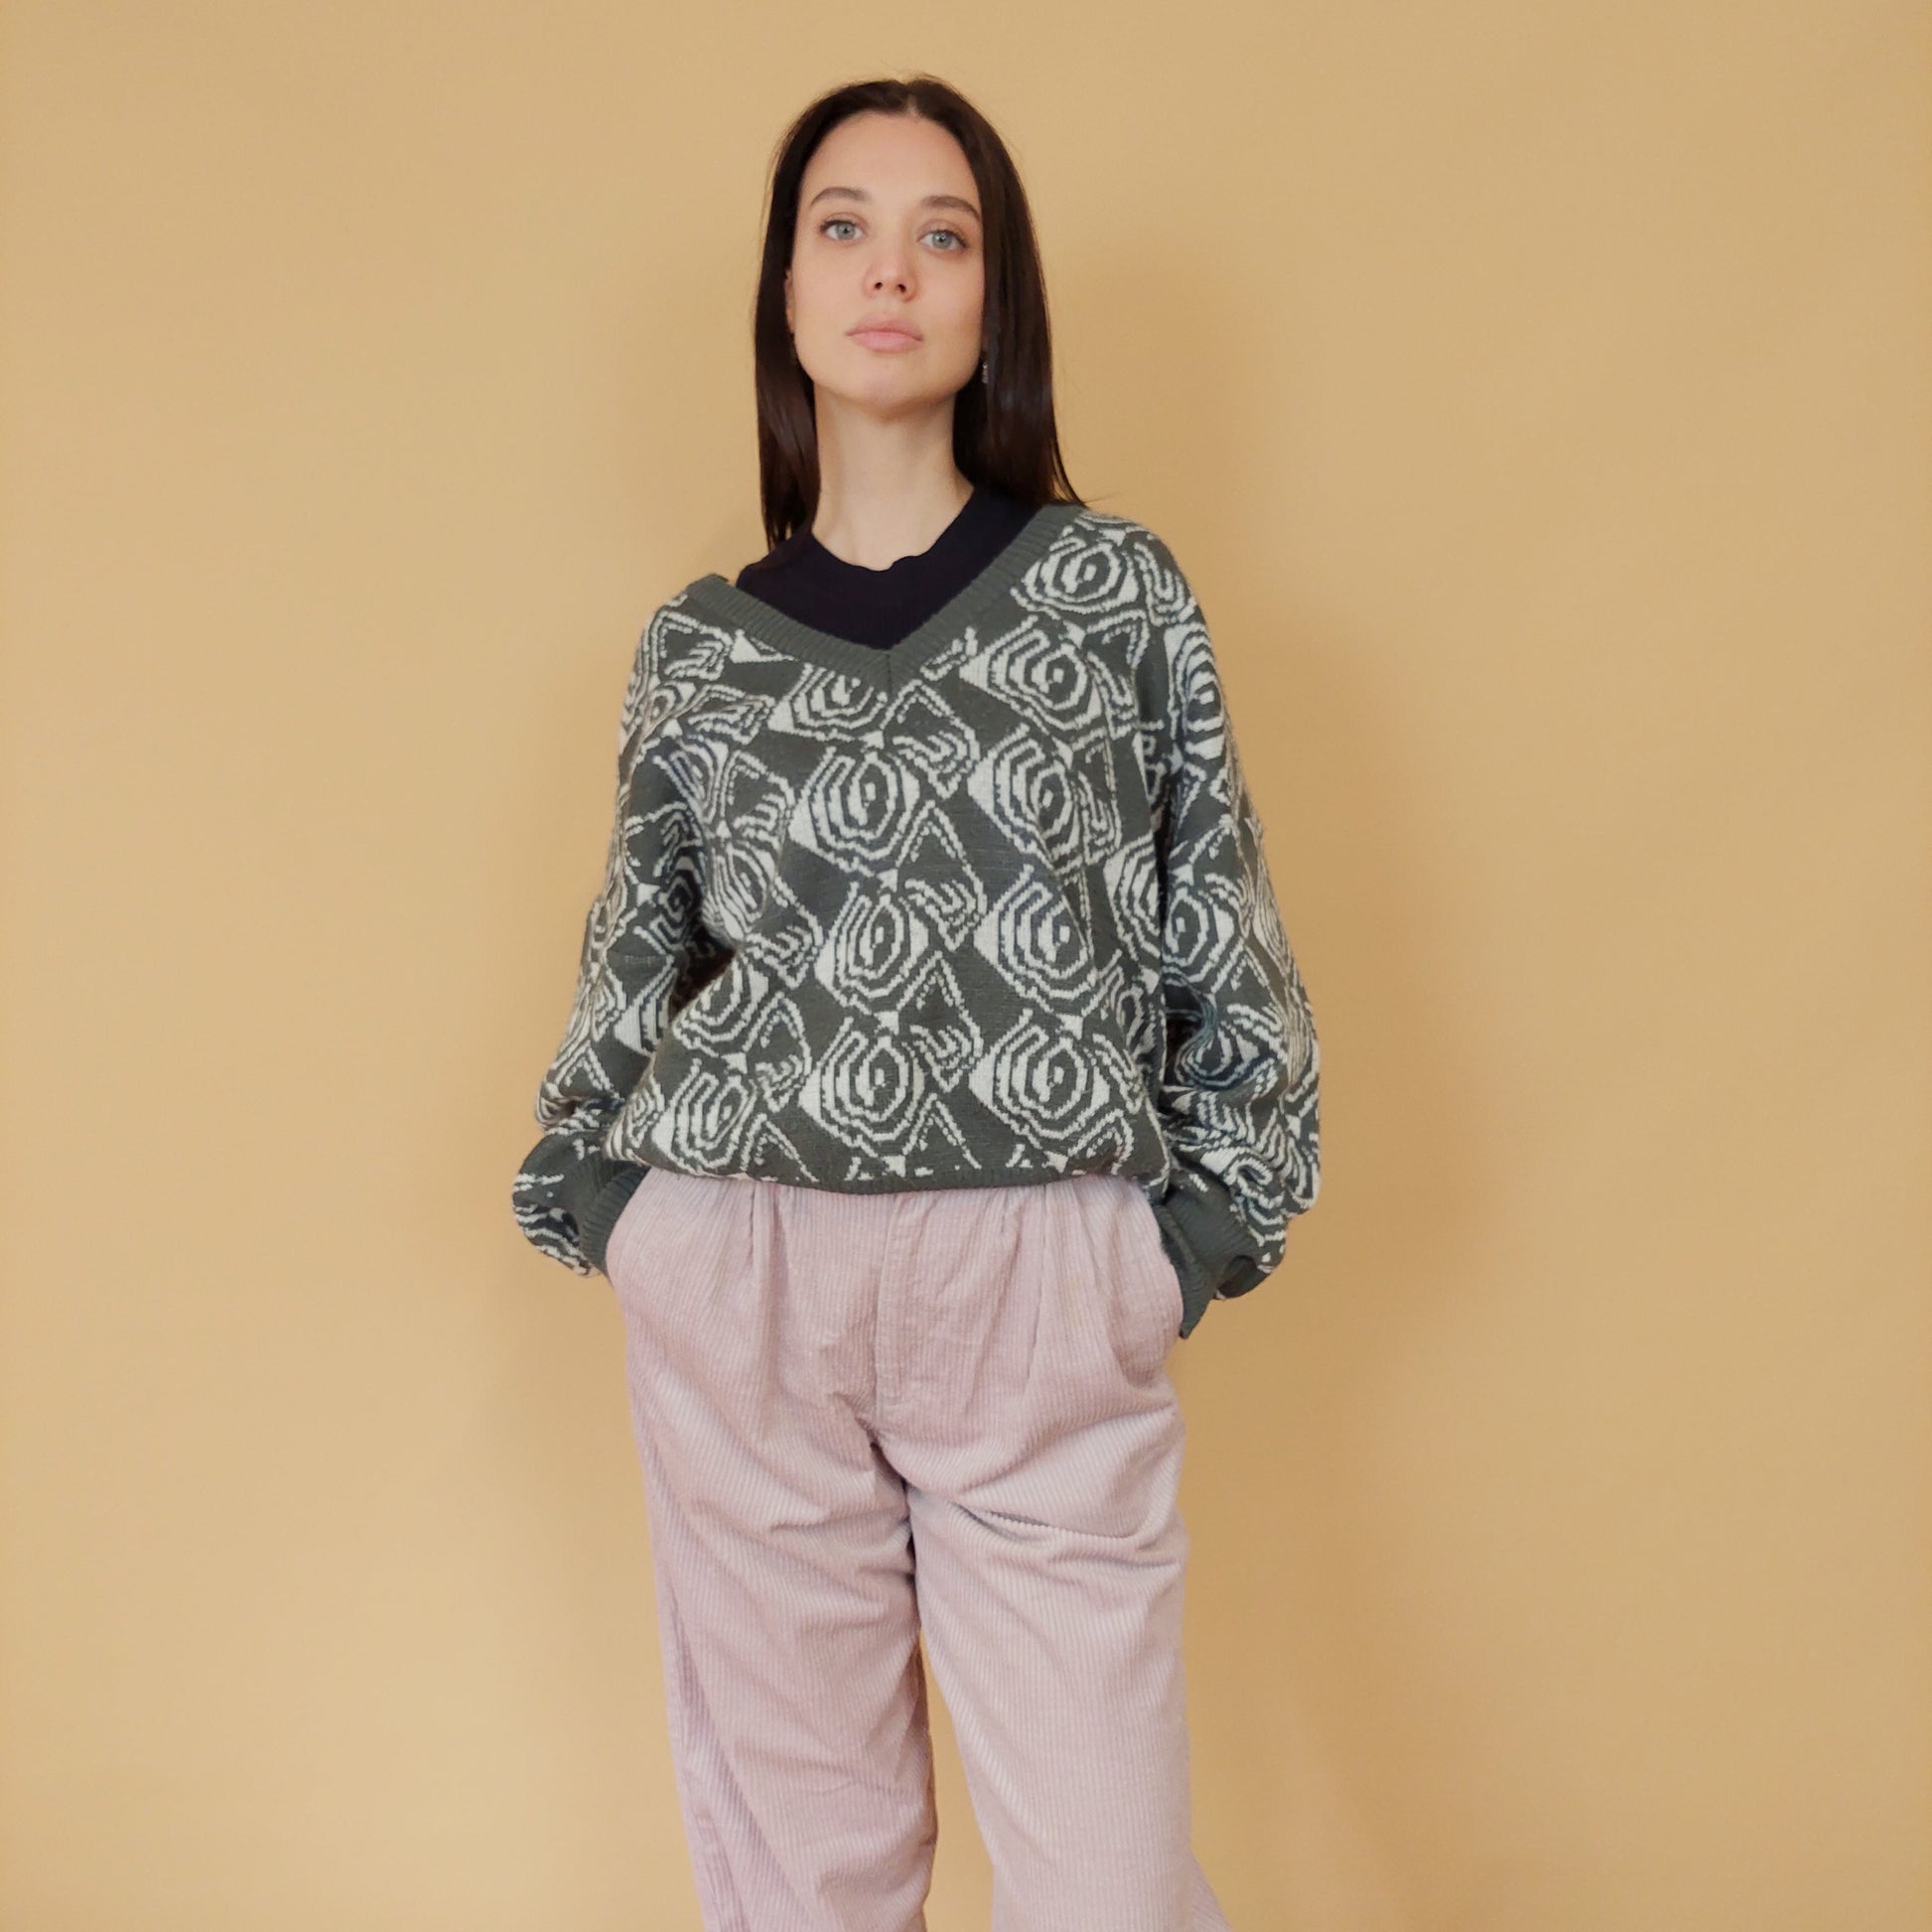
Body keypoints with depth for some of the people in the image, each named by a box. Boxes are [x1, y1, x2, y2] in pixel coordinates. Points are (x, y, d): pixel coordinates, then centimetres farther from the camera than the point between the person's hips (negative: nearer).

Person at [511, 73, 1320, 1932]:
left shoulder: (1116, 585, 6)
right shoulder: (697, 644, 9)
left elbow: (1218, 929, 6)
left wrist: (1202, 1223, 1)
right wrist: (597, 1194, 9)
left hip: (1047, 1291, -1)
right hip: (737, 1283, 2)